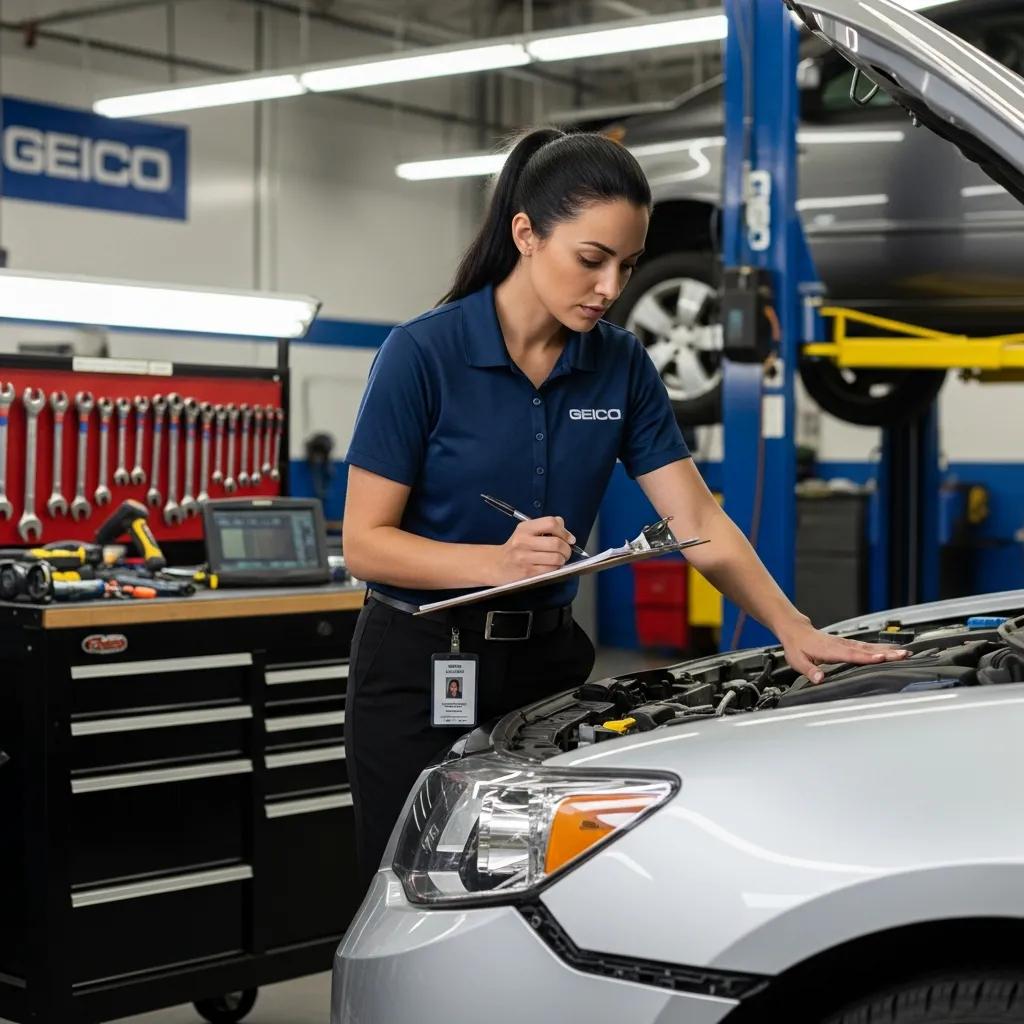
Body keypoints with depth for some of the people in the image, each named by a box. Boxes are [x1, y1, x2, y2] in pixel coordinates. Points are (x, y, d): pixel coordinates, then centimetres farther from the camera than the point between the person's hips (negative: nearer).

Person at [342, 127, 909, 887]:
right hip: (421, 667, -4)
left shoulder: (622, 365, -1)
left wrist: (795, 630, -15)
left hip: (548, 661, 4)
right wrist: (499, 561, -30)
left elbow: (700, 522, -2)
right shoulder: (423, 354, -15)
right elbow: (365, 542, -14)